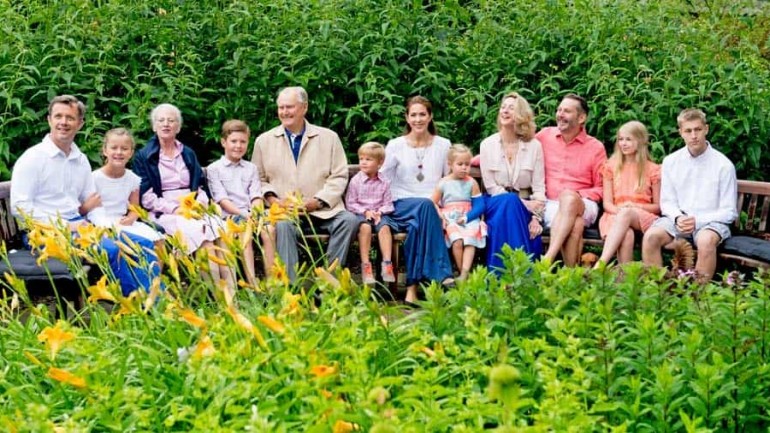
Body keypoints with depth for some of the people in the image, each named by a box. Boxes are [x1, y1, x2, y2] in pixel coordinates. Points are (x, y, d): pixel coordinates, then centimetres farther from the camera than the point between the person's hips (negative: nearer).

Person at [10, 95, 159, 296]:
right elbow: (19, 207, -13)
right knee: (111, 250, -29)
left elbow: (93, 204, 17)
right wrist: (65, 226, -18)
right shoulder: (32, 158, -6)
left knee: (143, 245, -5)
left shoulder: (81, 160, 15)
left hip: (79, 225, 8)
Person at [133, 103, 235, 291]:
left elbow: (201, 186, 18)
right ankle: (217, 292, -41)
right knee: (199, 231, -35)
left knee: (219, 228, -30)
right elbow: (145, 196, -1)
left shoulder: (188, 154, 23)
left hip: (193, 210, 4)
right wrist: (174, 209, -13)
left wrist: (199, 205, -5)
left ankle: (230, 291, -40)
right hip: (164, 214, -4)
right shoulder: (144, 157, 8)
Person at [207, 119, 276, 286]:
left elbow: (256, 196, 12)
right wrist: (242, 213, -15)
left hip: (252, 214, 3)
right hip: (230, 215, -3)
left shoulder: (251, 168, 23)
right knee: (245, 231, -35)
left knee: (269, 230, -29)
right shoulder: (214, 169, 10)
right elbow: (221, 199, -1)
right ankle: (252, 282, -42)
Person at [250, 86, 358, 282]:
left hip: (323, 211, 1)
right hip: (283, 210, -1)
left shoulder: (329, 137, 13)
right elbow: (258, 179, 14)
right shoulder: (264, 141, 15)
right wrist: (272, 199, -7)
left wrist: (317, 201, -8)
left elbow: (340, 176, 7)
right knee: (282, 225, -36)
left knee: (349, 220, -28)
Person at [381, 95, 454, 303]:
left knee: (418, 223, -37)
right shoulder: (395, 145, 10)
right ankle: (441, 274, -48)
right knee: (425, 206, -38)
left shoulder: (443, 145, 14)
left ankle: (413, 285, -45)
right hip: (402, 206, -1)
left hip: (434, 206, 1)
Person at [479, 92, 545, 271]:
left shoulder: (534, 145, 4)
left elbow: (539, 186, 0)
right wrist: (521, 202, -14)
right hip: (497, 204, -1)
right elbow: (490, 186, -2)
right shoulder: (487, 145, 3)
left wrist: (536, 217, -16)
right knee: (508, 202, -36)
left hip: (526, 206, 1)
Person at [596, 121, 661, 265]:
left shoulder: (652, 170, 11)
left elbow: (658, 207, 9)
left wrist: (636, 206, -10)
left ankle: (600, 264, -52)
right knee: (626, 235, -37)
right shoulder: (611, 167, 16)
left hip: (643, 217, -1)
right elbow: (607, 203, 9)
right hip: (616, 216, 1)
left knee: (627, 214, -39)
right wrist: (618, 209, -16)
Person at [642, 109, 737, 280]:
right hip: (679, 219, 3)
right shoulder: (670, 162, 5)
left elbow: (729, 212, -3)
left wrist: (698, 220, -16)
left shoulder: (724, 165, -5)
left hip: (711, 221, -3)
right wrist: (678, 218, -12)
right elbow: (667, 202, 11)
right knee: (651, 236, -26)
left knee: (706, 240, -37)